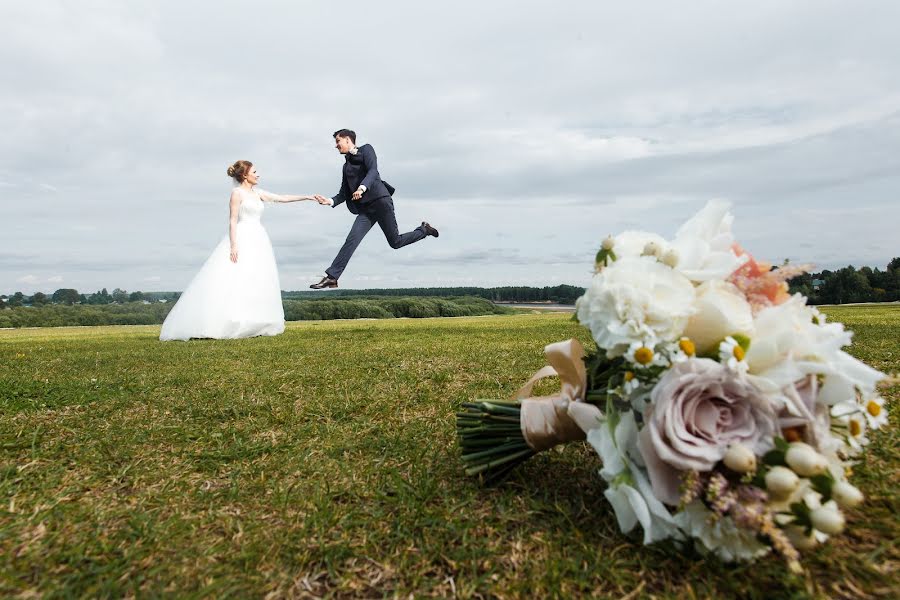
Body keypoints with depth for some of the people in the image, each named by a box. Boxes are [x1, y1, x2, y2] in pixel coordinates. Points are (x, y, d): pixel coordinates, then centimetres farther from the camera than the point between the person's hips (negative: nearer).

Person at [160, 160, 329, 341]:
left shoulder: (257, 193, 17)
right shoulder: (237, 192, -2)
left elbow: (282, 198, 17)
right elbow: (233, 220, -8)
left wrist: (309, 197, 14)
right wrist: (234, 245, -17)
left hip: (257, 240, 8)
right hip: (242, 239, -8)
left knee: (256, 283, 2)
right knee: (236, 280, -13)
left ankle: (253, 325, 4)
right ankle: (221, 325, -10)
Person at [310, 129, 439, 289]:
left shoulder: (366, 149, 6)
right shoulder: (346, 165, 23)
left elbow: (373, 171, -12)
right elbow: (344, 193, 18)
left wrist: (362, 187, -30)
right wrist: (331, 201, -2)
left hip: (380, 200, -5)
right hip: (365, 208, 6)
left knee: (395, 242, -3)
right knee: (351, 240, -11)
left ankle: (424, 230, 22)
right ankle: (331, 277, -15)